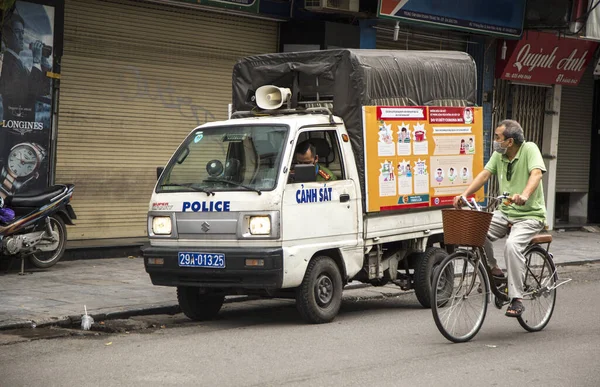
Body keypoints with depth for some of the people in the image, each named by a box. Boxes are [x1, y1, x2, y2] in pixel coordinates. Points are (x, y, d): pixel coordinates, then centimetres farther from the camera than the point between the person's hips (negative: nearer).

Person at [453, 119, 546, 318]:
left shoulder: (529, 149, -12)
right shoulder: (499, 154, 8)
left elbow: (536, 174, -28)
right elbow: (485, 174, 2)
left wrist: (524, 195, -47)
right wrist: (465, 194, -14)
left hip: (530, 215, -6)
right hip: (505, 213, 6)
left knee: (512, 245, -33)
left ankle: (516, 299, -24)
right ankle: (493, 271, 2)